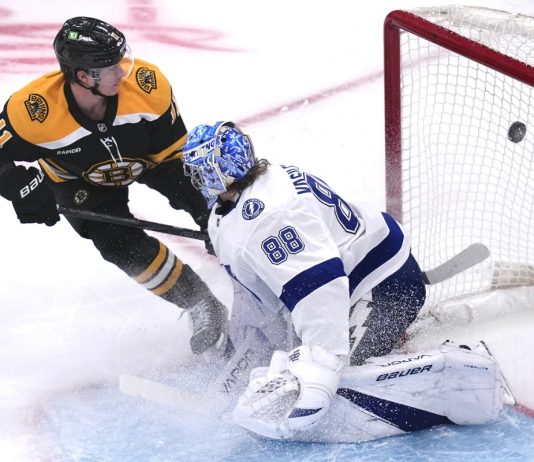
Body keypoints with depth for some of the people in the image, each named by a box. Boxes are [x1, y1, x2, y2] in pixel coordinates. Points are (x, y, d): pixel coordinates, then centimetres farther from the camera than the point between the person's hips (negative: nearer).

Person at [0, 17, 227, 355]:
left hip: (143, 157, 2)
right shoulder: (31, 110, -39)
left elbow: (172, 152, -20)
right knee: (124, 246, -19)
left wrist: (199, 200, -23)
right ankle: (202, 306, -5)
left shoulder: (146, 83, -34)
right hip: (79, 181, -2)